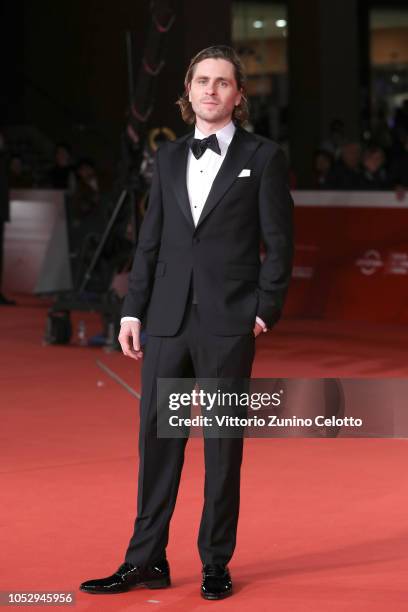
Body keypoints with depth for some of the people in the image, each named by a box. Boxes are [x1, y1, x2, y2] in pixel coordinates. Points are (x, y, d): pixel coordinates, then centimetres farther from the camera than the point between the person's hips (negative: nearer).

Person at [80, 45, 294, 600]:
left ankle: (216, 563, 12)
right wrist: (133, 310, 7)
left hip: (229, 323, -4)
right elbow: (150, 241, 13)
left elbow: (279, 242, -1)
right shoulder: (168, 159, 13)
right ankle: (146, 560, 12)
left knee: (224, 444, 3)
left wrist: (265, 311, -7)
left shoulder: (263, 157, 1)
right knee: (157, 438, 5)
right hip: (168, 320, 4)